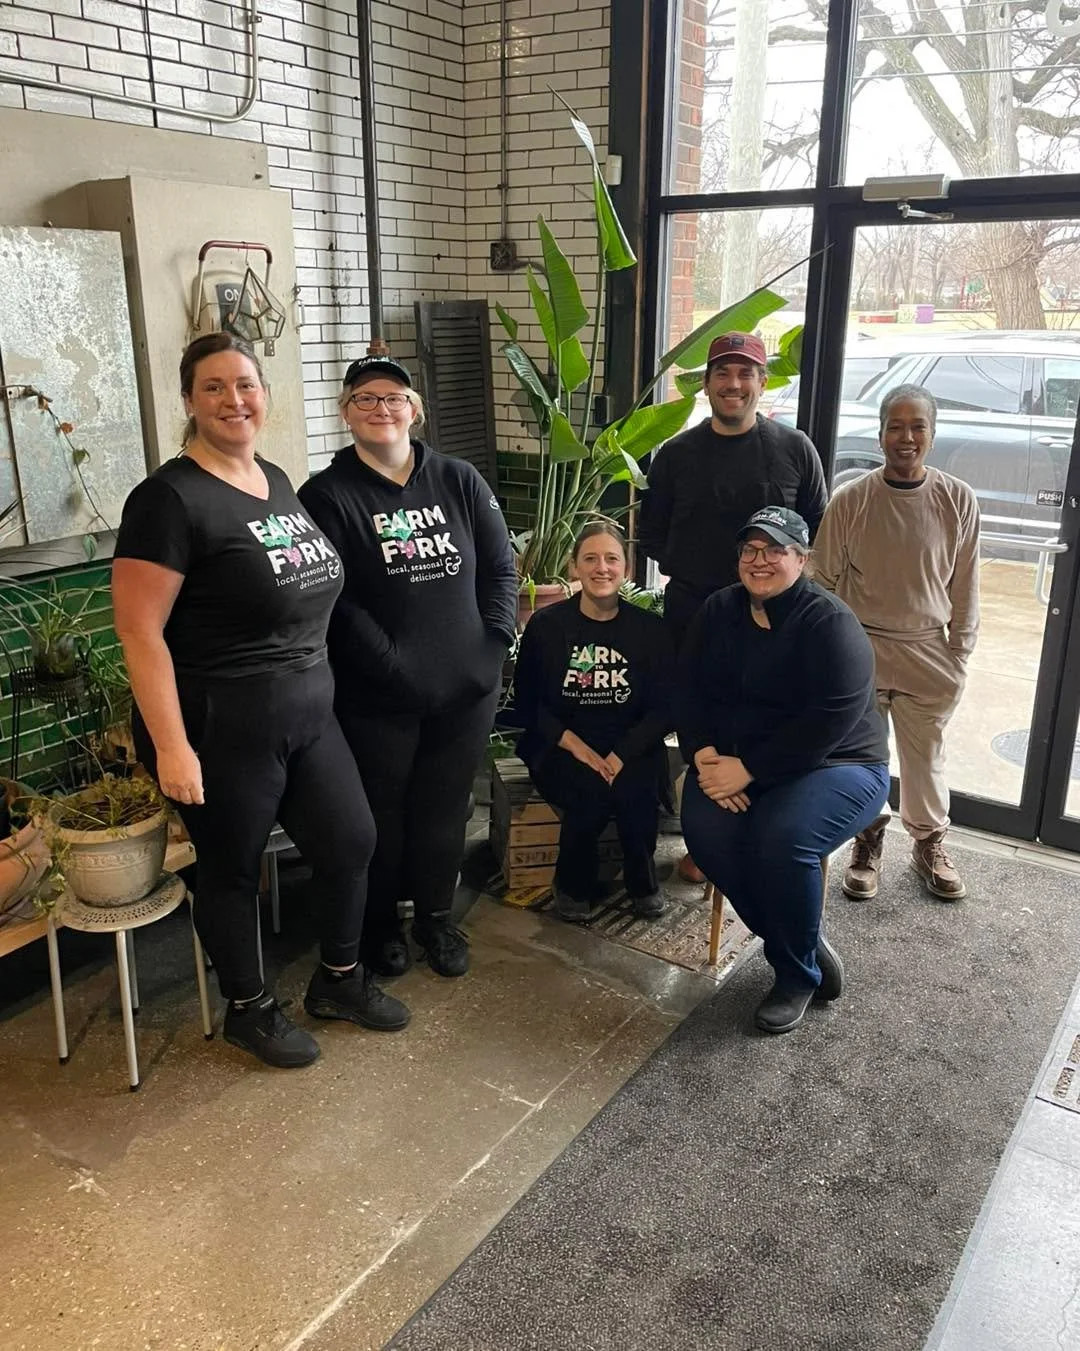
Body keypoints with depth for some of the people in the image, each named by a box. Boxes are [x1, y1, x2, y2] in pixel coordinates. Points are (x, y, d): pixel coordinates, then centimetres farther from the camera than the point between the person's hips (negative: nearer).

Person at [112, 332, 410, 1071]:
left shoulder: (277, 481, 9)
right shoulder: (170, 498, -15)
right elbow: (139, 631, -18)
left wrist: (315, 680, 16)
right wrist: (171, 747, -21)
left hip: (308, 708, 8)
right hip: (221, 725, -7)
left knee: (351, 841, 14)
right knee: (233, 869, 11)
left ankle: (339, 978, 37)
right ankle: (250, 1009, 33)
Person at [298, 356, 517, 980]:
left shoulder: (459, 480, 6)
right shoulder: (327, 495, -6)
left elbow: (501, 568, 7)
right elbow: (332, 599, -13)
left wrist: (495, 640, -5)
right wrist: (392, 663, -19)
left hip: (467, 687, 3)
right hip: (377, 694, -3)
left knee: (445, 808, 14)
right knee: (382, 811, 11)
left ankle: (436, 914, 34)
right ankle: (381, 922, 33)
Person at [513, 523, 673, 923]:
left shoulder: (649, 628, 2)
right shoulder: (546, 624, 0)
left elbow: (664, 707, -1)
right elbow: (527, 700, 2)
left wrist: (622, 755, -16)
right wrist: (574, 744, -13)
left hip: (632, 747, 1)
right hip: (561, 748, -1)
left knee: (636, 790, -29)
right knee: (590, 790, -30)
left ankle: (642, 882, 1)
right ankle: (574, 885, -1)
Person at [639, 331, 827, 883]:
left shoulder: (794, 449, 0)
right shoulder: (676, 453, 3)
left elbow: (818, 529, 6)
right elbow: (651, 531, 9)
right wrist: (686, 571, 0)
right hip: (692, 615, 1)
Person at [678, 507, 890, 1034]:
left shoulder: (830, 624, -14)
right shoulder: (718, 610, 6)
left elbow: (832, 719, -23)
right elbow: (689, 689, 3)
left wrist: (748, 770, -24)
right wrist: (704, 754, -15)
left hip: (836, 765, -5)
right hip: (734, 760, 5)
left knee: (782, 837, -33)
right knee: (705, 829, -24)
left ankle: (798, 975, -4)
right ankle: (809, 948, -3)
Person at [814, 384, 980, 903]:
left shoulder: (958, 500, -4)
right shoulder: (850, 500, -6)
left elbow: (965, 583, 4)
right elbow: (825, 578, 1)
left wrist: (960, 650, 3)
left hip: (928, 653, 1)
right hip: (859, 650, -1)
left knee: (926, 754, 12)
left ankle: (929, 844, 33)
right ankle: (867, 841, 28)